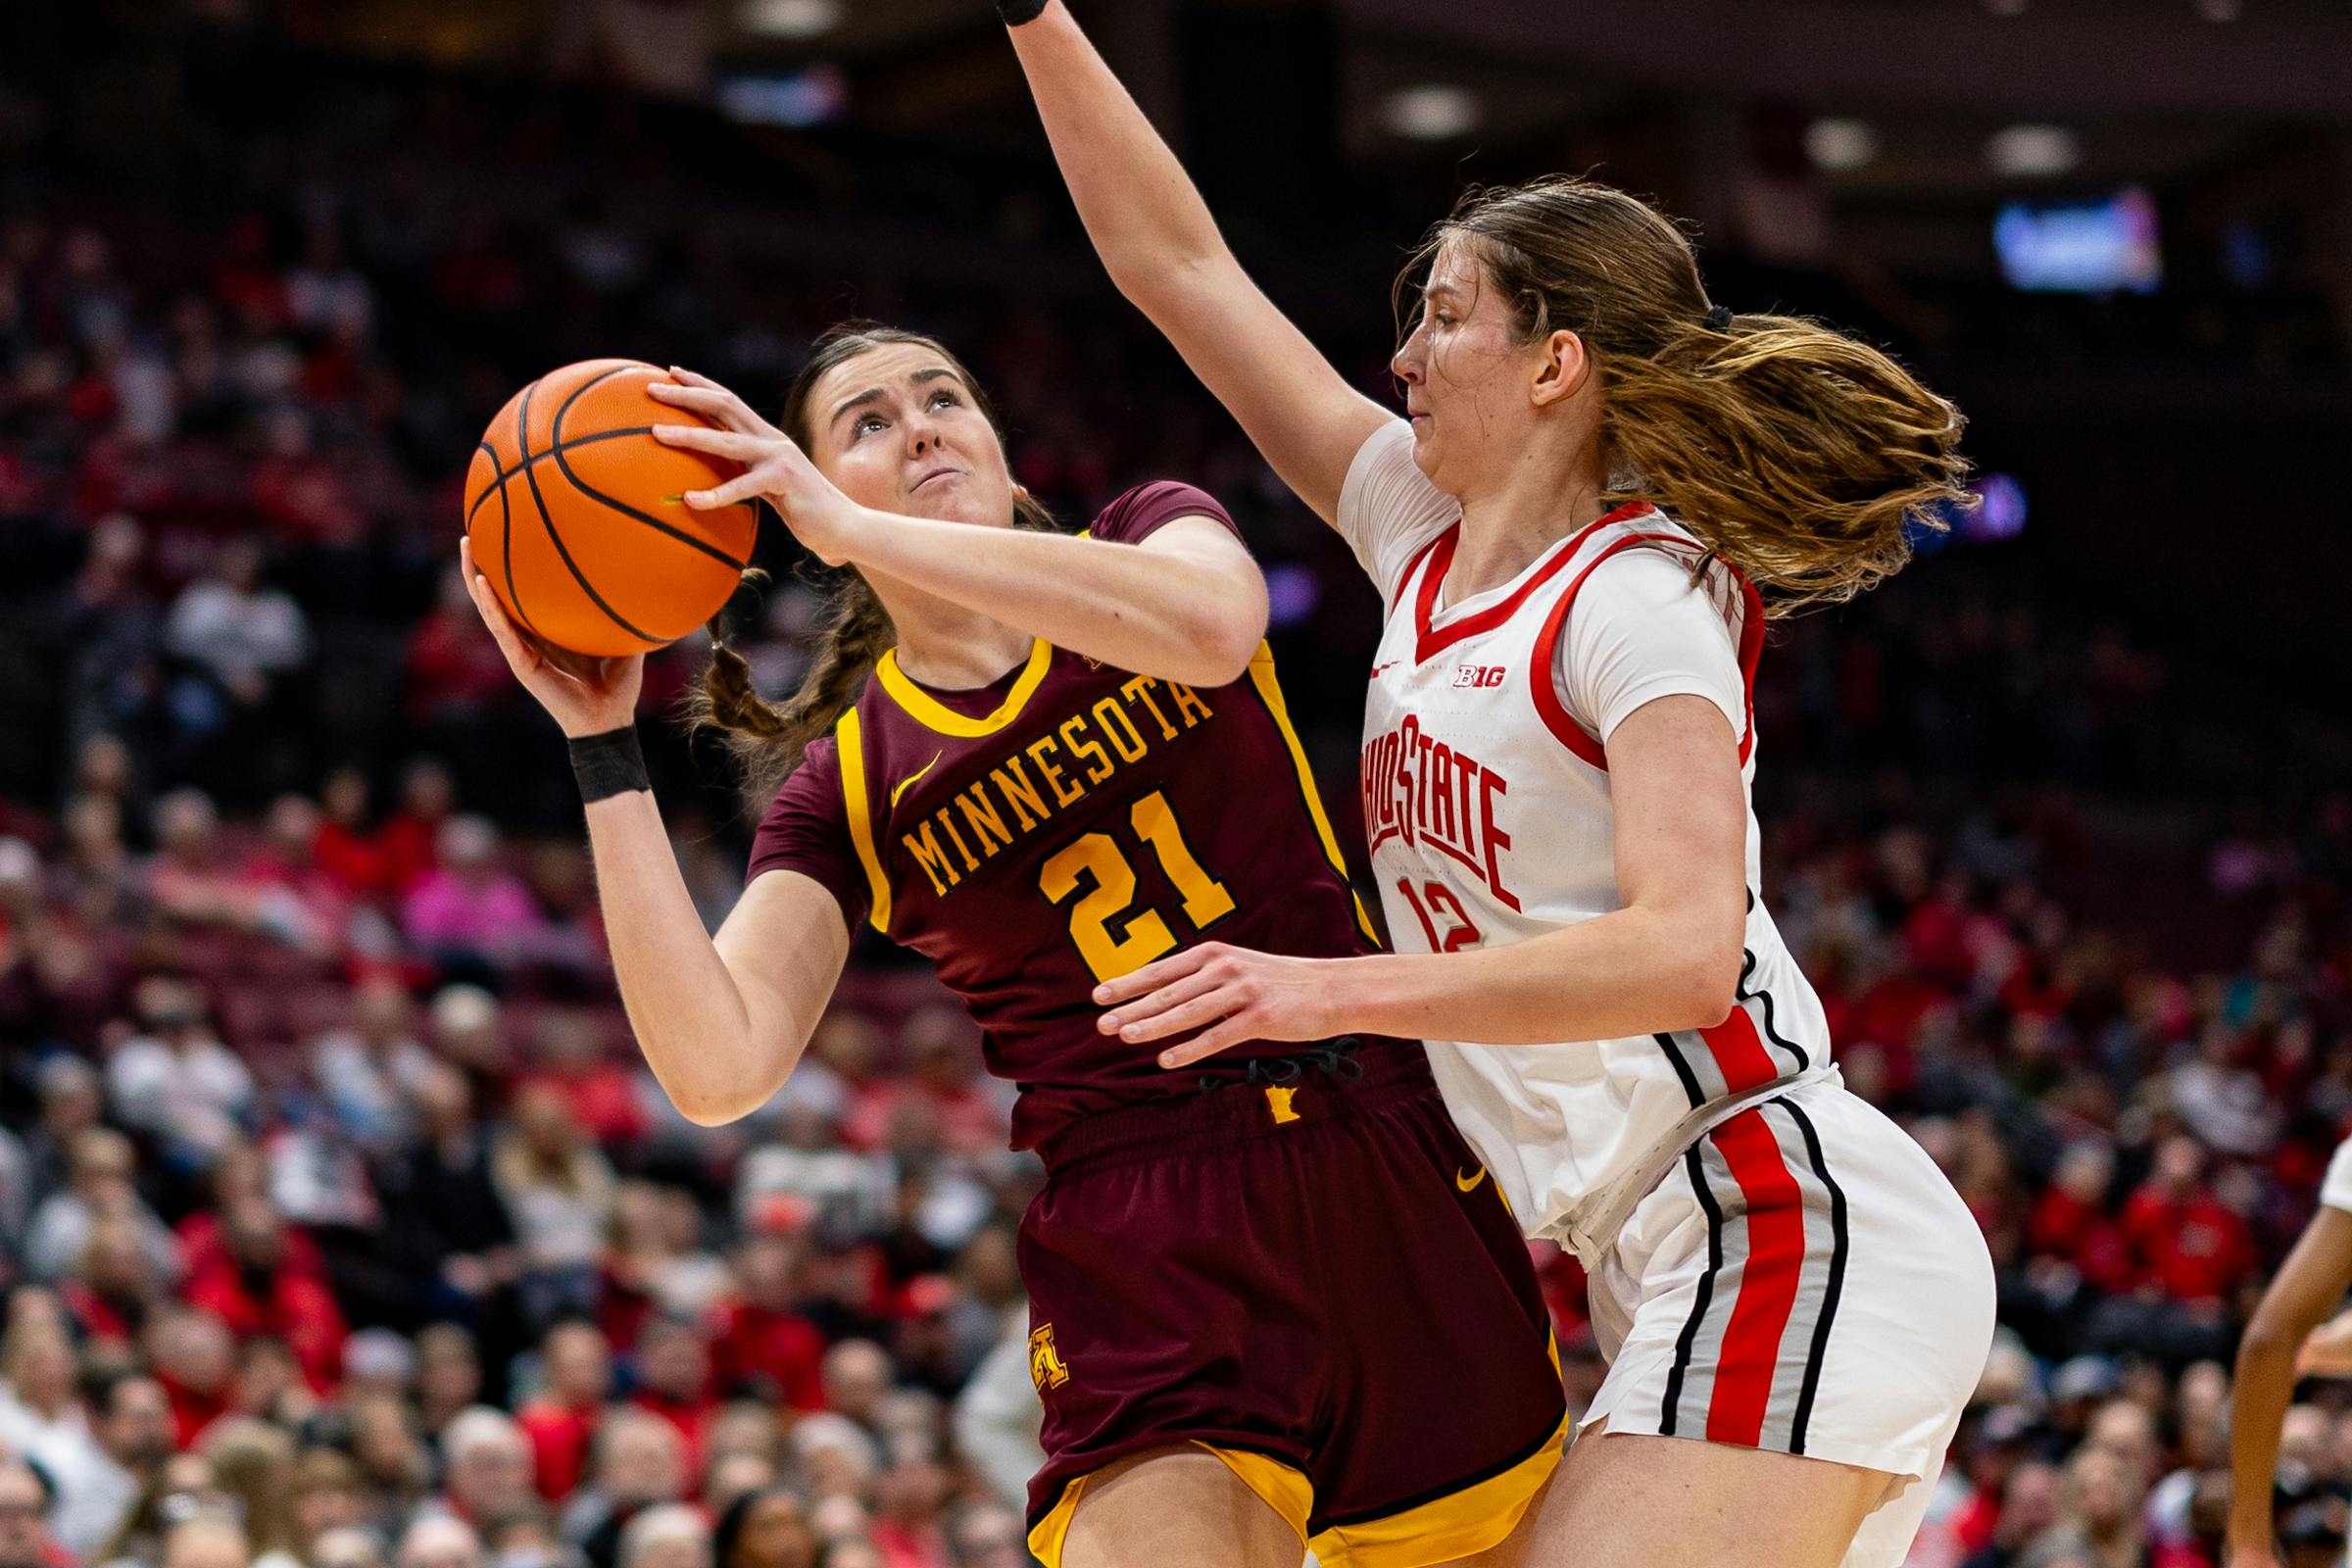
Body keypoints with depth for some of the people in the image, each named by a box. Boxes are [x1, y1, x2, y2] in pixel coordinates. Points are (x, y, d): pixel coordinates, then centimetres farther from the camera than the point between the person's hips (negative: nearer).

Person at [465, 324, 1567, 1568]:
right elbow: (718, 1067, -9)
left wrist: (857, 529, -19)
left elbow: (1209, 624, -19)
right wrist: (603, 748, -12)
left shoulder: (1153, 531, 8)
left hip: (1387, 1180, 1)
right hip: (1143, 1265, -1)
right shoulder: (847, 781, 6)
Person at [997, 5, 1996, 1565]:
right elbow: (1177, 265, 18)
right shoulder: (1423, 537, 14)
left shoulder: (1637, 598, -9)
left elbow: (1685, 953, -23)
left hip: (1796, 1230, -9)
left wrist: (1331, 991, -28)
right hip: (1690, 1265, 9)